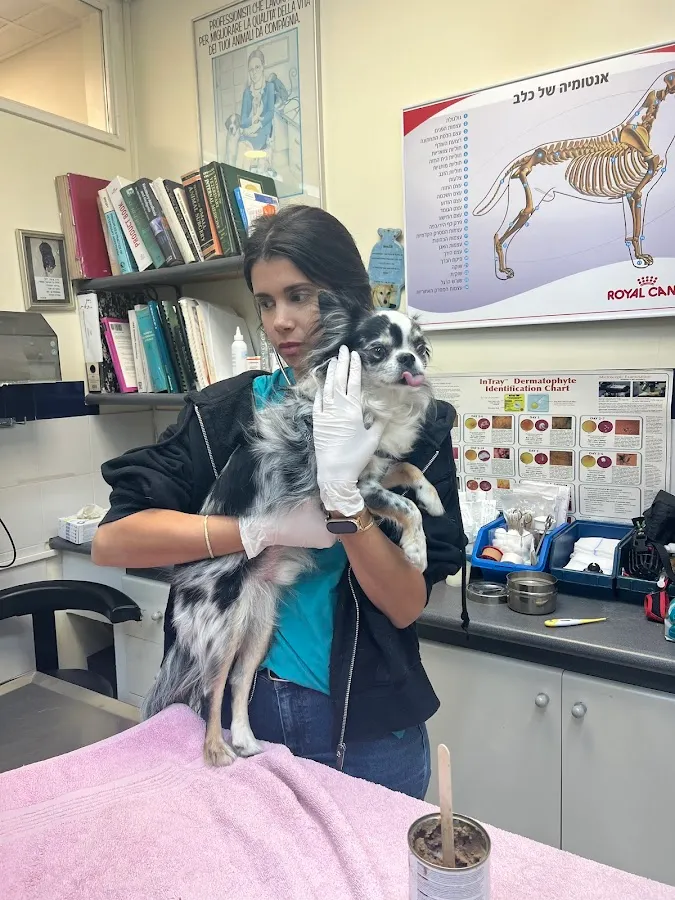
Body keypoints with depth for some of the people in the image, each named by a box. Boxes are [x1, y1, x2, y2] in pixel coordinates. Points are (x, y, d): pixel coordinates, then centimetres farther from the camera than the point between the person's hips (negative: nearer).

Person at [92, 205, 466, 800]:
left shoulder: (414, 422, -9)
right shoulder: (223, 412, -5)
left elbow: (406, 606, -12)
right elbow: (111, 540, -14)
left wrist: (344, 493, -28)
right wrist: (265, 527, -23)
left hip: (365, 731, 0)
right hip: (238, 711, 1)